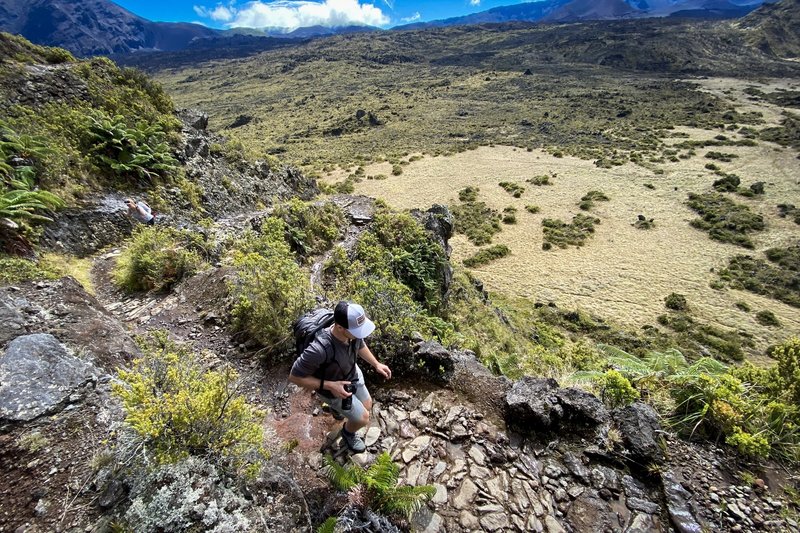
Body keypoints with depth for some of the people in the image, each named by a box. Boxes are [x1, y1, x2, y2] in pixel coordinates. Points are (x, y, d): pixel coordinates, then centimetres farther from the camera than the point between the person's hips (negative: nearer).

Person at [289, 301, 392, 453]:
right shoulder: (319, 349, -45)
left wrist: (376, 364, -5)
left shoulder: (354, 331, -26)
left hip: (353, 373, 6)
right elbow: (294, 376, -29)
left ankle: (337, 407, 55)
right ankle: (348, 432, 43)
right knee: (363, 419, 7)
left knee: (367, 406, 24)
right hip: (332, 388, -5)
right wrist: (330, 386, -31)